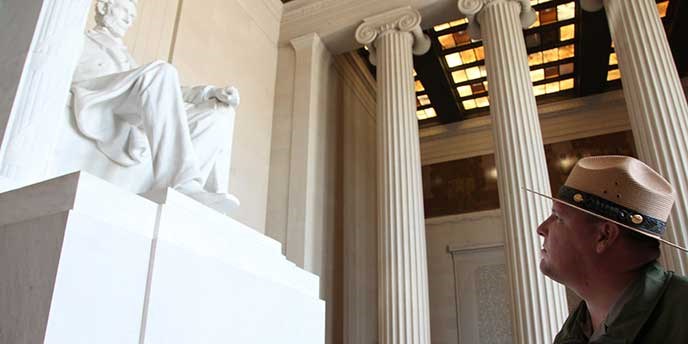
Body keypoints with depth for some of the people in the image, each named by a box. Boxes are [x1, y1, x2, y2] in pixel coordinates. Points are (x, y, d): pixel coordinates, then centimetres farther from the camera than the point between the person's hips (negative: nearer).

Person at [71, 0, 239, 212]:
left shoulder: (125, 56, 40)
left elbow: (165, 90, 27)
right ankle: (179, 184, -46)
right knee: (162, 71, -31)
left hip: (137, 124, 6)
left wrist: (212, 92, 8)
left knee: (220, 112, -7)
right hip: (99, 113, -6)